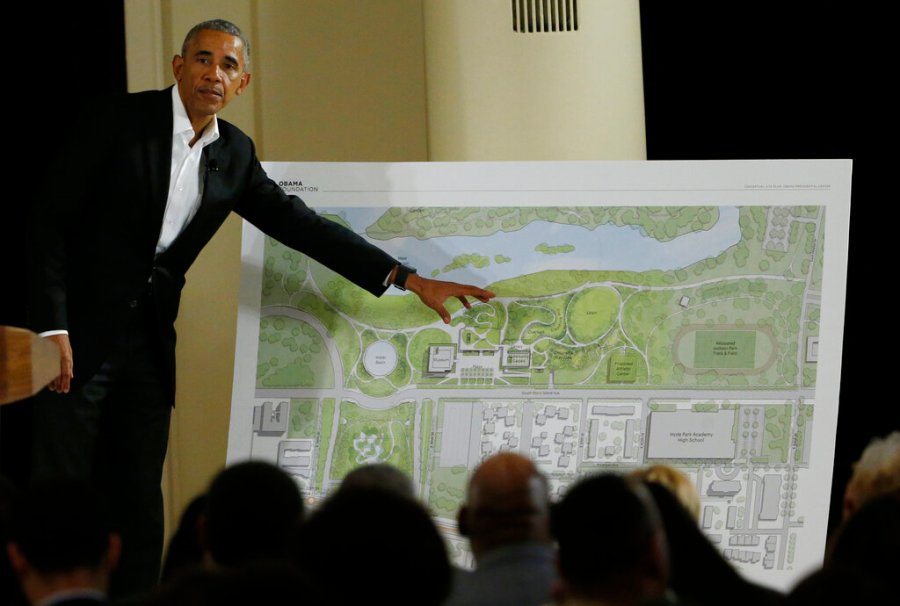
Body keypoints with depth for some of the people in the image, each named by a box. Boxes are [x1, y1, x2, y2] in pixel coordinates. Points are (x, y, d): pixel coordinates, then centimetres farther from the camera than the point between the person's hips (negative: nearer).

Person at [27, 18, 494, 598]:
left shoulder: (234, 153, 9)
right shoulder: (113, 122, -9)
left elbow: (300, 224, 10)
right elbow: (50, 221, -10)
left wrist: (410, 279, 5)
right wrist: (52, 328, -18)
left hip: (149, 347, 6)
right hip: (80, 333, -6)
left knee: (139, 504, 5)